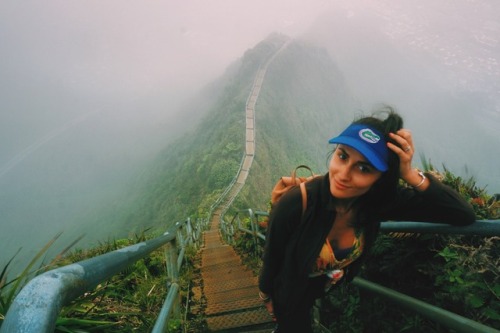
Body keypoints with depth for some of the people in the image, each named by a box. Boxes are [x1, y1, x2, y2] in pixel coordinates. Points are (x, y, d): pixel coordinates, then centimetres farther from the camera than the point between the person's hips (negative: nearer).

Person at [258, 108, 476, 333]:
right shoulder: (295, 204, -37)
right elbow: (271, 258, -20)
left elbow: (464, 216, -22)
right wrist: (267, 297, -3)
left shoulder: (379, 200, -25)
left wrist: (411, 176, -38)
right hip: (290, 296, -4)